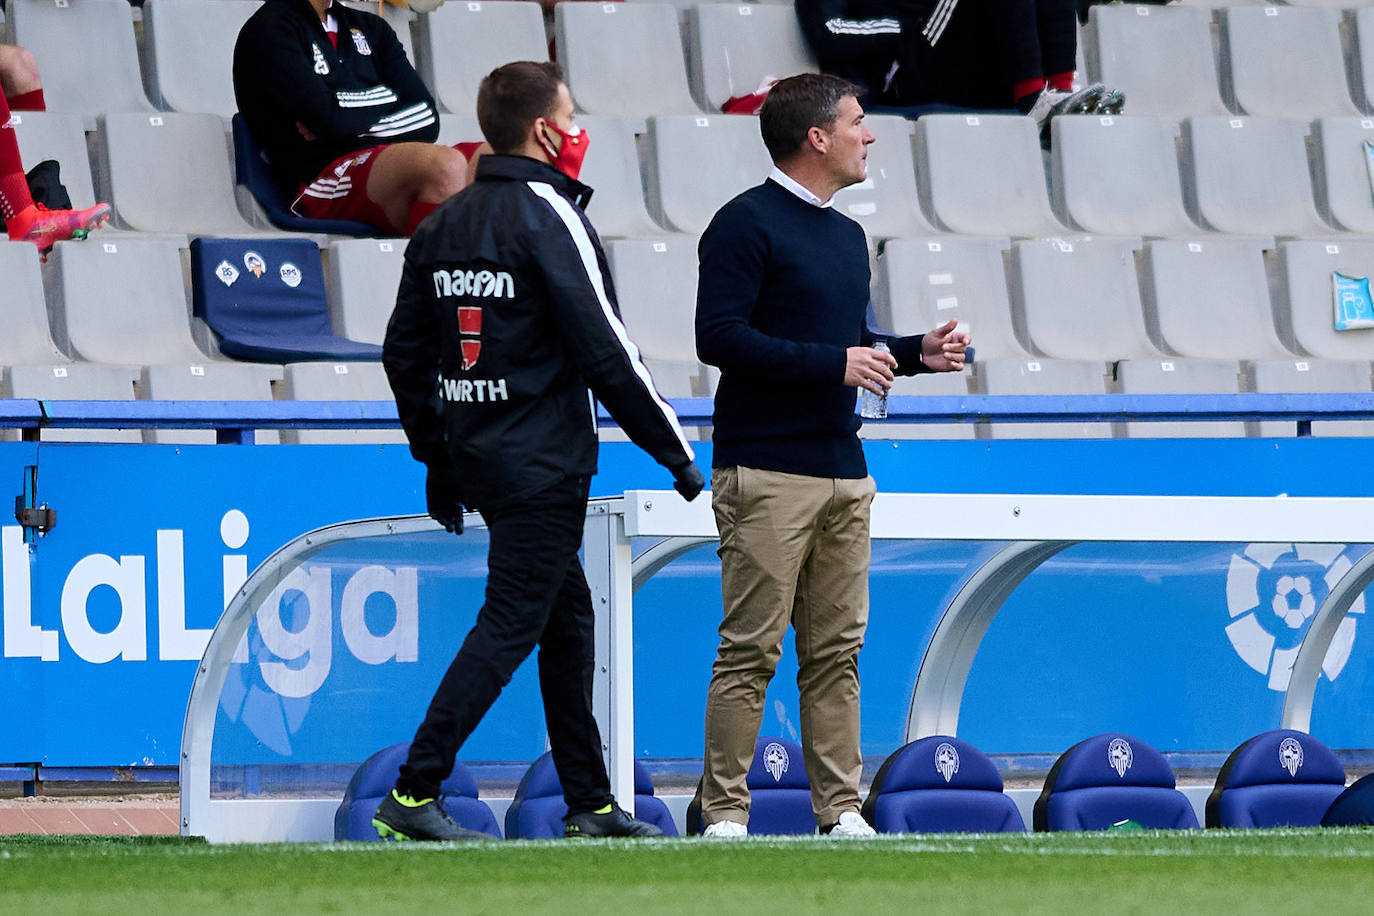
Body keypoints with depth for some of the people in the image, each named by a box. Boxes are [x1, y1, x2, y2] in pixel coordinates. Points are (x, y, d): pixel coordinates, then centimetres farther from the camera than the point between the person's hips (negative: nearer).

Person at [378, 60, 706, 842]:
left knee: (568, 618, 16)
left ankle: (591, 802, 18)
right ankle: (414, 793, -13)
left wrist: (437, 459, 23)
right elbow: (605, 351, -15)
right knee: (510, 624, -7)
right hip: (542, 463, -9)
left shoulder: (446, 223, 12)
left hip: (474, 455, 9)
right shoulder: (548, 217, -12)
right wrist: (677, 452, -9)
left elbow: (405, 355, 15)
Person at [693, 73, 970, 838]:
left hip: (844, 471, 8)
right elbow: (720, 336, -16)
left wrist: (916, 353, 8)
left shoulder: (847, 236, 20)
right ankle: (725, 812, -6)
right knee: (751, 648, -8)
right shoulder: (747, 224, -7)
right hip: (767, 470, -8)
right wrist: (833, 364, -18)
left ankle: (840, 806, 10)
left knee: (836, 649, 7)